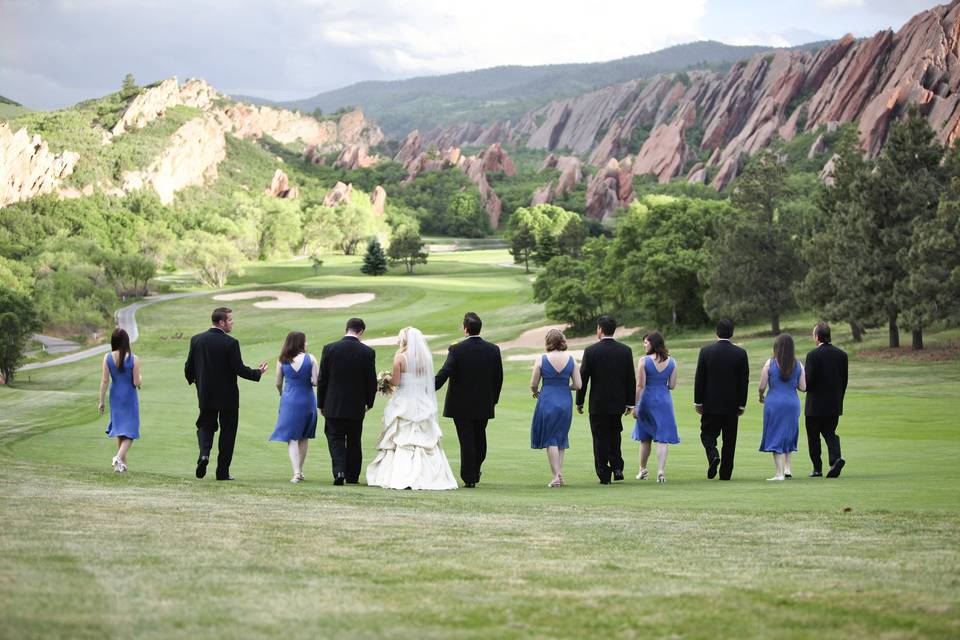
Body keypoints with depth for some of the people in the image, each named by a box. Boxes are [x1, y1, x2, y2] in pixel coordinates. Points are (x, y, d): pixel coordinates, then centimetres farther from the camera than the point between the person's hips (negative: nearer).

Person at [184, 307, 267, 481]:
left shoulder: (197, 340, -2)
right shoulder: (230, 343, -16)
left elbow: (189, 366, 3)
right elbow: (239, 369, -16)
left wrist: (191, 379, 24)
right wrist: (258, 373, 1)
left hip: (205, 395, 4)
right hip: (227, 395, -3)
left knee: (205, 425, 19)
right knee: (228, 431, 8)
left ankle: (204, 453, -11)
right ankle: (223, 472, 9)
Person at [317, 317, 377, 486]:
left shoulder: (329, 349, -7)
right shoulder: (368, 352, -7)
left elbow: (322, 379, -3)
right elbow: (371, 381, -2)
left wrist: (321, 404, 8)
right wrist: (368, 402, 14)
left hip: (333, 405, -1)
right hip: (356, 407, 1)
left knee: (335, 438, 7)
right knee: (354, 441, 13)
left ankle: (339, 471, -13)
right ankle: (352, 476, 18)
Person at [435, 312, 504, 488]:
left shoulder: (456, 350, -14)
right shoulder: (493, 350, -2)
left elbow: (443, 374, -17)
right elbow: (498, 378, 3)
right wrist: (493, 399, 14)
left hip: (461, 405, -3)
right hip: (484, 405, 3)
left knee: (466, 441, 1)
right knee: (480, 439, 18)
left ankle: (469, 478, 2)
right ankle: (476, 471, 31)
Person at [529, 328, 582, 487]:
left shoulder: (541, 359, -7)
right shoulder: (571, 360, -1)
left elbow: (533, 384, -2)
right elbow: (577, 385, 0)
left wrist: (536, 392, 20)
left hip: (547, 401, -3)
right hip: (566, 402, 3)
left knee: (550, 440, 3)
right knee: (561, 438, 16)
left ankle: (556, 475, -6)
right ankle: (560, 473, 14)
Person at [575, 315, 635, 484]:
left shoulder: (591, 351, -11)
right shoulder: (625, 351, -1)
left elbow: (583, 378, -8)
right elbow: (631, 379, 1)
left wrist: (579, 402, 2)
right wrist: (630, 403, 9)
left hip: (598, 404, -3)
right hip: (618, 403, 3)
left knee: (600, 439, 4)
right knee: (614, 435, 21)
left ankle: (604, 475, 3)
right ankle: (617, 467, 11)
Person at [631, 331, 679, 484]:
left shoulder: (644, 361, -10)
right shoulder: (671, 362, 1)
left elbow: (640, 385, -11)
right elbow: (672, 385, 4)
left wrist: (635, 405, -5)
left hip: (647, 401, -2)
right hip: (664, 402, 2)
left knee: (645, 438, 14)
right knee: (662, 439, 1)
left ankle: (643, 470, 26)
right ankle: (660, 471, -12)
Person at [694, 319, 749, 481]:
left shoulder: (706, 351, -7)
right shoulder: (740, 353, -3)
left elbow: (699, 378, -4)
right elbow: (744, 380, -1)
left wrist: (698, 401, 3)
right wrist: (742, 404, 6)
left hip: (711, 404, -1)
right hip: (732, 405, 1)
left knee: (707, 433, 10)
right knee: (729, 440, 9)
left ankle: (713, 454, -19)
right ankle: (726, 473, 9)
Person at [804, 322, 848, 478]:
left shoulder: (813, 355, -14)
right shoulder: (841, 354, 3)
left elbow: (809, 380, -17)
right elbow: (844, 380, 6)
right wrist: (838, 399, 15)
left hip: (816, 405, -5)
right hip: (835, 404, 5)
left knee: (813, 437, 8)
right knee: (830, 433, 13)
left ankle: (817, 468, 11)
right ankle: (836, 458, -12)